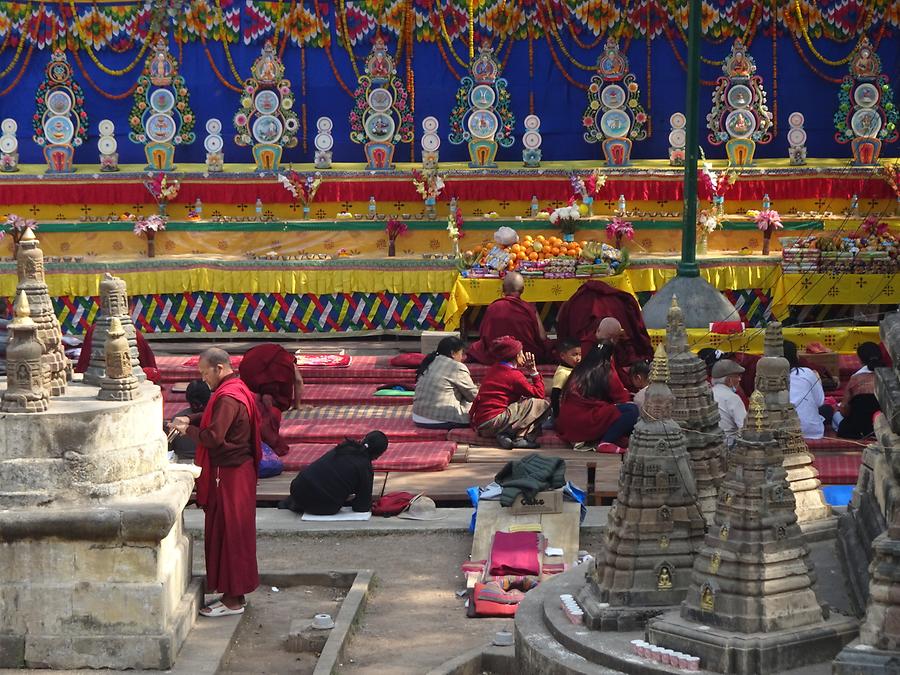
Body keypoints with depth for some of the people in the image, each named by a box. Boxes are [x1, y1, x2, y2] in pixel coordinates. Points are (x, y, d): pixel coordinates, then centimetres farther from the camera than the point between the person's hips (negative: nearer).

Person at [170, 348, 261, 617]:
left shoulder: (228, 398, -22)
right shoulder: (235, 389, 11)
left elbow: (213, 436, -25)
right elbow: (215, 416, 24)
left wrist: (188, 430, -9)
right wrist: (191, 420, 7)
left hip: (229, 475, -10)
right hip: (237, 470, 10)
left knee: (229, 534, -3)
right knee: (227, 533, 15)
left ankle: (233, 600, 3)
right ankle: (234, 593, 22)